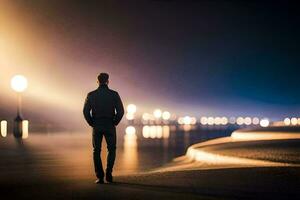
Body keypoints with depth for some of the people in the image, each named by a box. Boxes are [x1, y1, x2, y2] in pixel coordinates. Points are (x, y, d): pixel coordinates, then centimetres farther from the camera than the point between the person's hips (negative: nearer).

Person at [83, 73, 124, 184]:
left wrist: (91, 123, 7)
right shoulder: (114, 94, -2)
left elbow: (85, 111, -3)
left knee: (96, 151, 9)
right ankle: (108, 172, -1)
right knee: (111, 150, 14)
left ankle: (100, 177, 2)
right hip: (110, 127, 0)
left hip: (96, 126, 1)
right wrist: (115, 122, 4)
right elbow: (121, 111, -6)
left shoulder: (91, 95, 0)